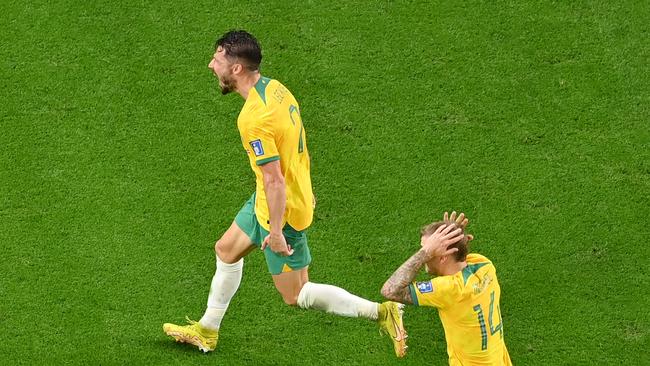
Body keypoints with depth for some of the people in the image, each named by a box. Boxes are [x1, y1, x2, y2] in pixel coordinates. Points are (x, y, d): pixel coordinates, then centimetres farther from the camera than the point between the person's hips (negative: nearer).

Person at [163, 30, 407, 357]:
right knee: (226, 250, 24)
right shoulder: (275, 87, -3)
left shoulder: (253, 119, -31)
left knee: (296, 295, 4)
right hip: (298, 192, 10)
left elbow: (274, 180, -28)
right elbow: (299, 141, 10)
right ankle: (207, 331, 41)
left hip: (282, 209, -10)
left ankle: (380, 312, 5)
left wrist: (276, 231, -20)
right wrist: (305, 189, 22)